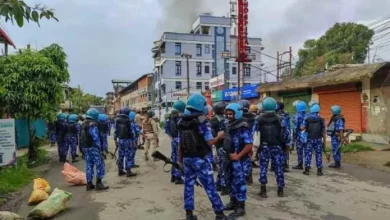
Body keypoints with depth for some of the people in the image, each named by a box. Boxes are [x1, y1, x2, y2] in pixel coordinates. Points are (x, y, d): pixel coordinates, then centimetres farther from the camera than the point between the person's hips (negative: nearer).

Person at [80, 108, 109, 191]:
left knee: (89, 165, 13)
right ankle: (98, 183, -1)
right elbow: (96, 138, -20)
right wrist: (99, 147, -12)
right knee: (100, 165, -2)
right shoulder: (93, 125, -17)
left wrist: (84, 147, 19)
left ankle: (89, 184, 18)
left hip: (85, 147, 9)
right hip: (93, 148, -9)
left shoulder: (83, 125, 12)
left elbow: (82, 137, 16)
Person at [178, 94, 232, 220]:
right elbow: (210, 142, -14)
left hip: (186, 158, 6)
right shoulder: (201, 122, -15)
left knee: (188, 185, 12)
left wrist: (180, 158, 17)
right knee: (210, 186, 3)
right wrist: (219, 137, 4)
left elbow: (180, 143, 8)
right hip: (199, 159, -6)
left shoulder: (182, 122, 4)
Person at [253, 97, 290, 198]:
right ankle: (280, 190, 14)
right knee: (279, 168, 8)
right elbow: (286, 133, -7)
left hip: (264, 147, 0)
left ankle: (263, 190, 8)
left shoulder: (259, 119, -4)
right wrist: (283, 142, 8)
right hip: (277, 147, 0)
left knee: (263, 168, 6)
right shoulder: (279, 119, -5)